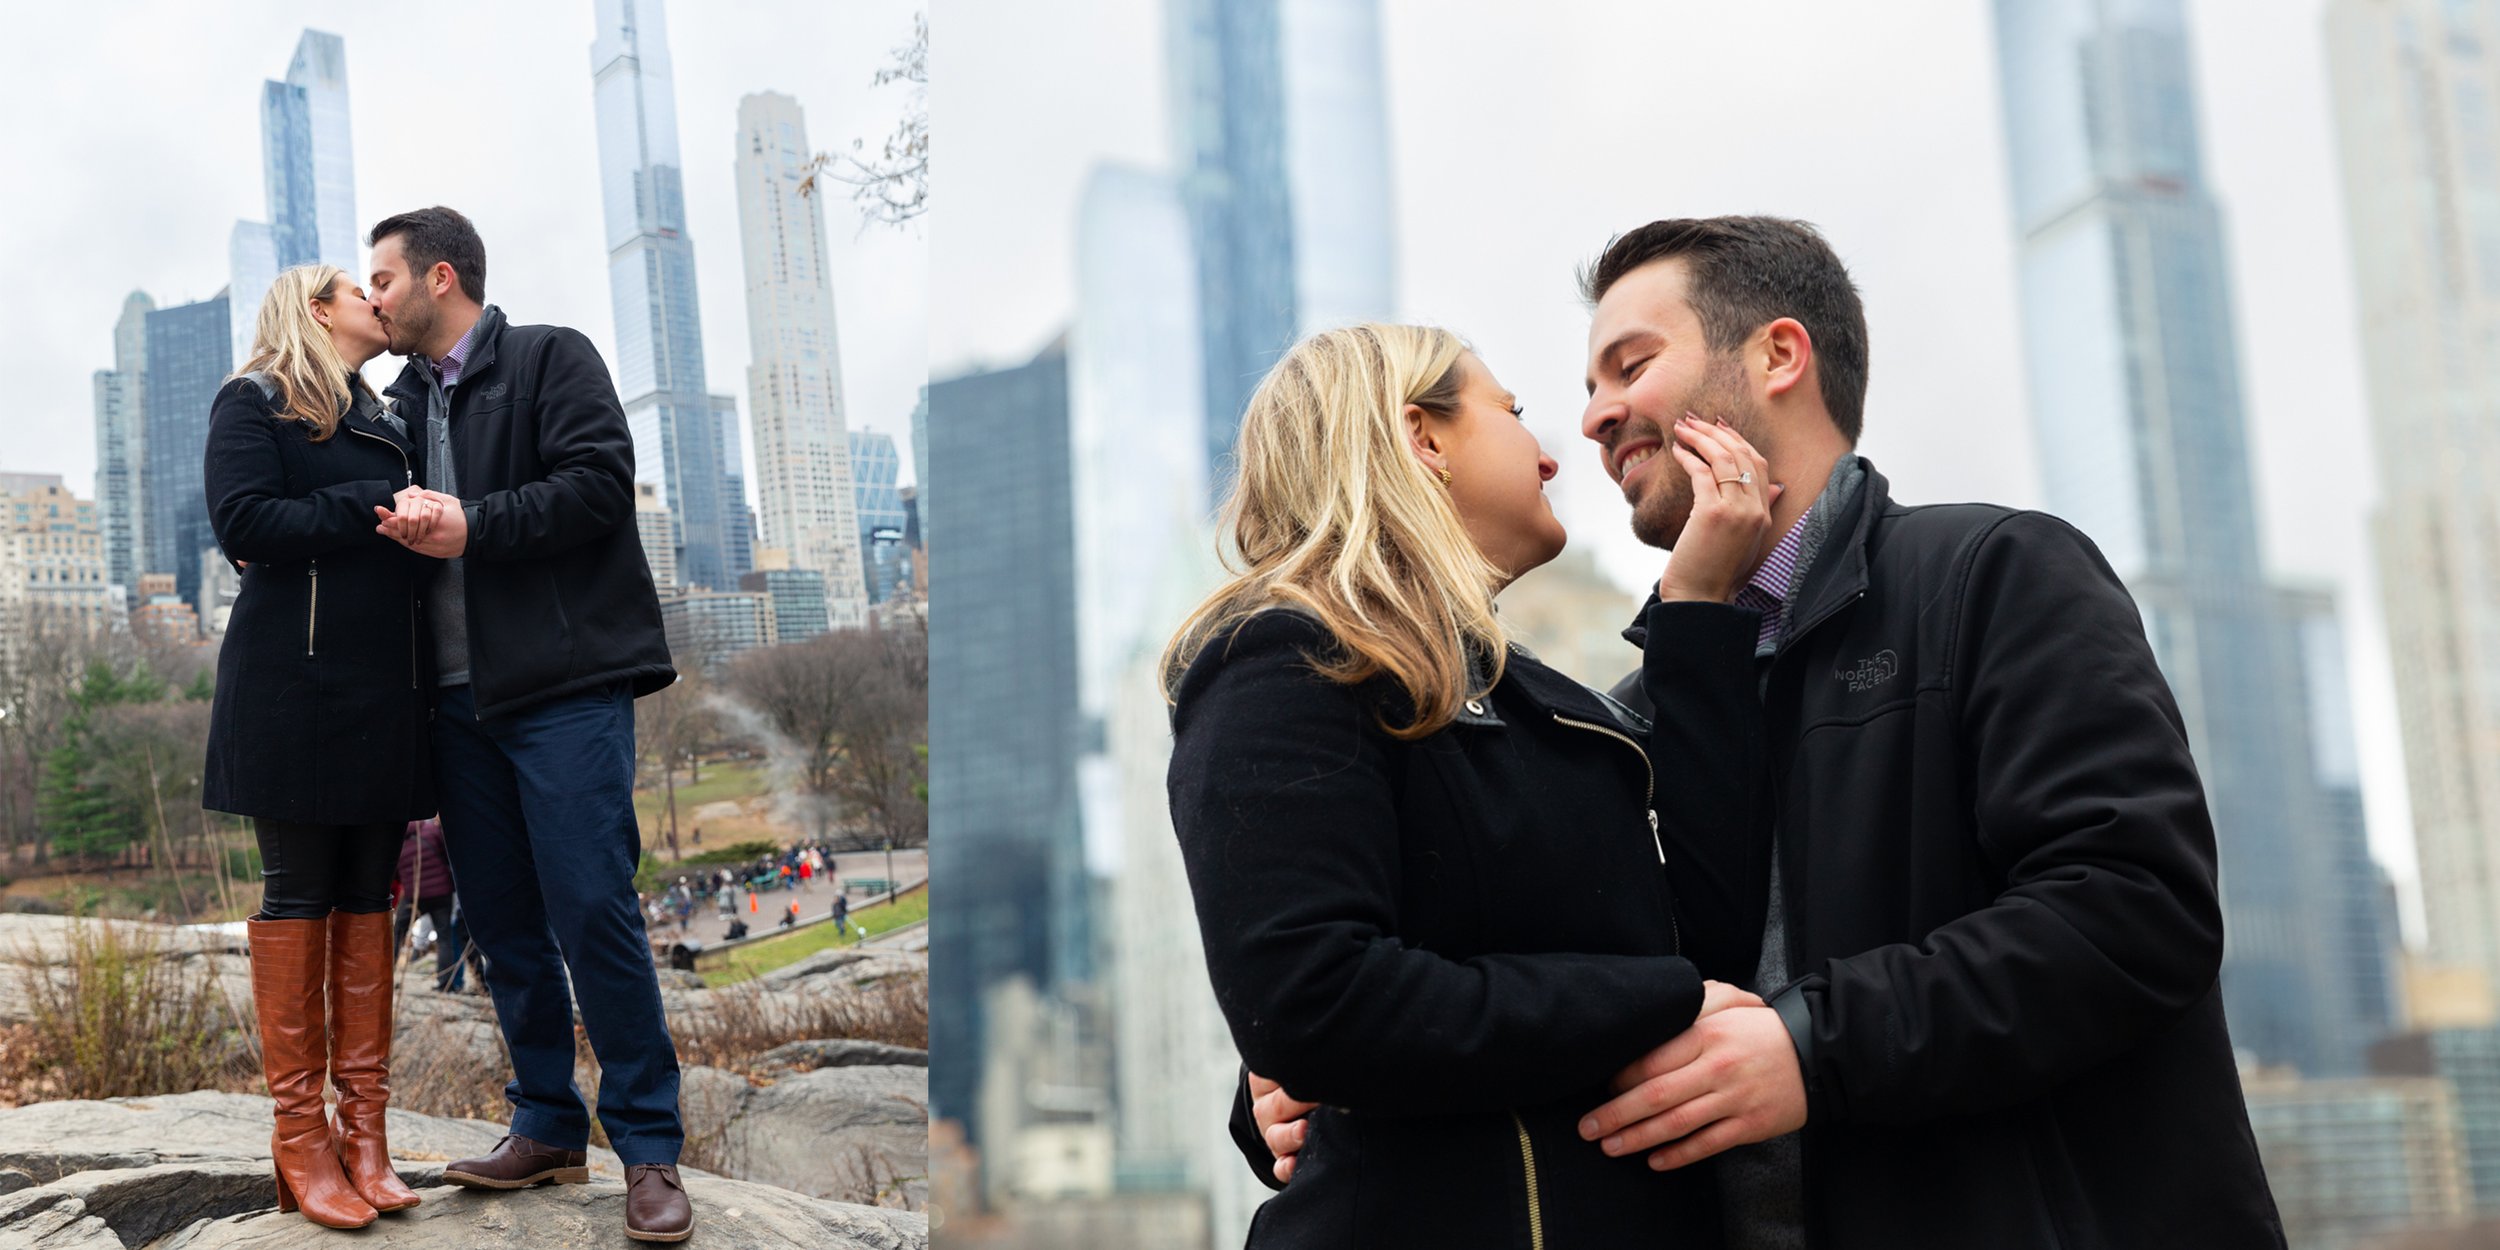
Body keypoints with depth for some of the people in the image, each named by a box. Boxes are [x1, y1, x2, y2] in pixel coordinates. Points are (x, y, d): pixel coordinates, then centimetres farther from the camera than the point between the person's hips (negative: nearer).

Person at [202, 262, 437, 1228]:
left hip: (383, 694, 6)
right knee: (298, 895, -3)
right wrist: (373, 509, -13)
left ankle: (363, 1129, 6)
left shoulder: (386, 424, 23)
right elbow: (243, 523, -11)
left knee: (368, 899, 4)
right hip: (295, 691, -6)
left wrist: (422, 521, -3)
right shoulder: (253, 405, 3)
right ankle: (300, 1137, 1)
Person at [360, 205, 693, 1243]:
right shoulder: (403, 400, 21)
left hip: (563, 688, -7)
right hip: (459, 696, 7)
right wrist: (396, 528, -3)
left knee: (592, 911, -10)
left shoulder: (551, 359, 1)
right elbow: (391, 524, 21)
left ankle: (649, 1147, -1)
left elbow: (600, 483, -12)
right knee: (502, 923, 9)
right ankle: (548, 1128, 21)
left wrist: (473, 529, -17)